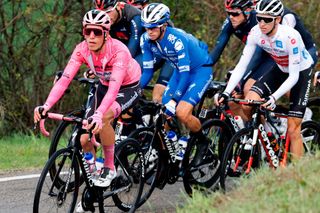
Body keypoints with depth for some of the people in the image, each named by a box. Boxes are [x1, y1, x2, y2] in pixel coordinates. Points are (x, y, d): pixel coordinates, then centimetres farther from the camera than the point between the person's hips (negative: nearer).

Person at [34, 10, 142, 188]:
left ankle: (110, 168, -15)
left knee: (104, 118, -34)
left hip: (129, 88, -5)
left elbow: (114, 87, -45)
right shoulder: (82, 50, -21)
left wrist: (99, 115, -60)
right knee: (85, 140, -8)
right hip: (104, 87, 5)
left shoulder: (119, 51, -34)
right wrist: (46, 106, -44)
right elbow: (65, 79, -28)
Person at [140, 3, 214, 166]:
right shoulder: (146, 40, -14)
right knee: (164, 114, -7)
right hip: (180, 70, 7)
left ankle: (203, 141, 4)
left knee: (182, 113, -23)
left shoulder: (176, 39, -33)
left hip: (200, 69, -7)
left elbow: (185, 73, -33)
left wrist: (174, 100, -38)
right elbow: (147, 70, -7)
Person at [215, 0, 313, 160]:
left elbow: (293, 76, -32)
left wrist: (274, 98, -44)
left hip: (301, 73, -5)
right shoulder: (255, 33, -21)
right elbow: (241, 65, -18)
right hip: (280, 70, 5)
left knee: (293, 129, -10)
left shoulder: (290, 36, -35)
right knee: (247, 105, -19)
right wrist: (226, 92, -29)